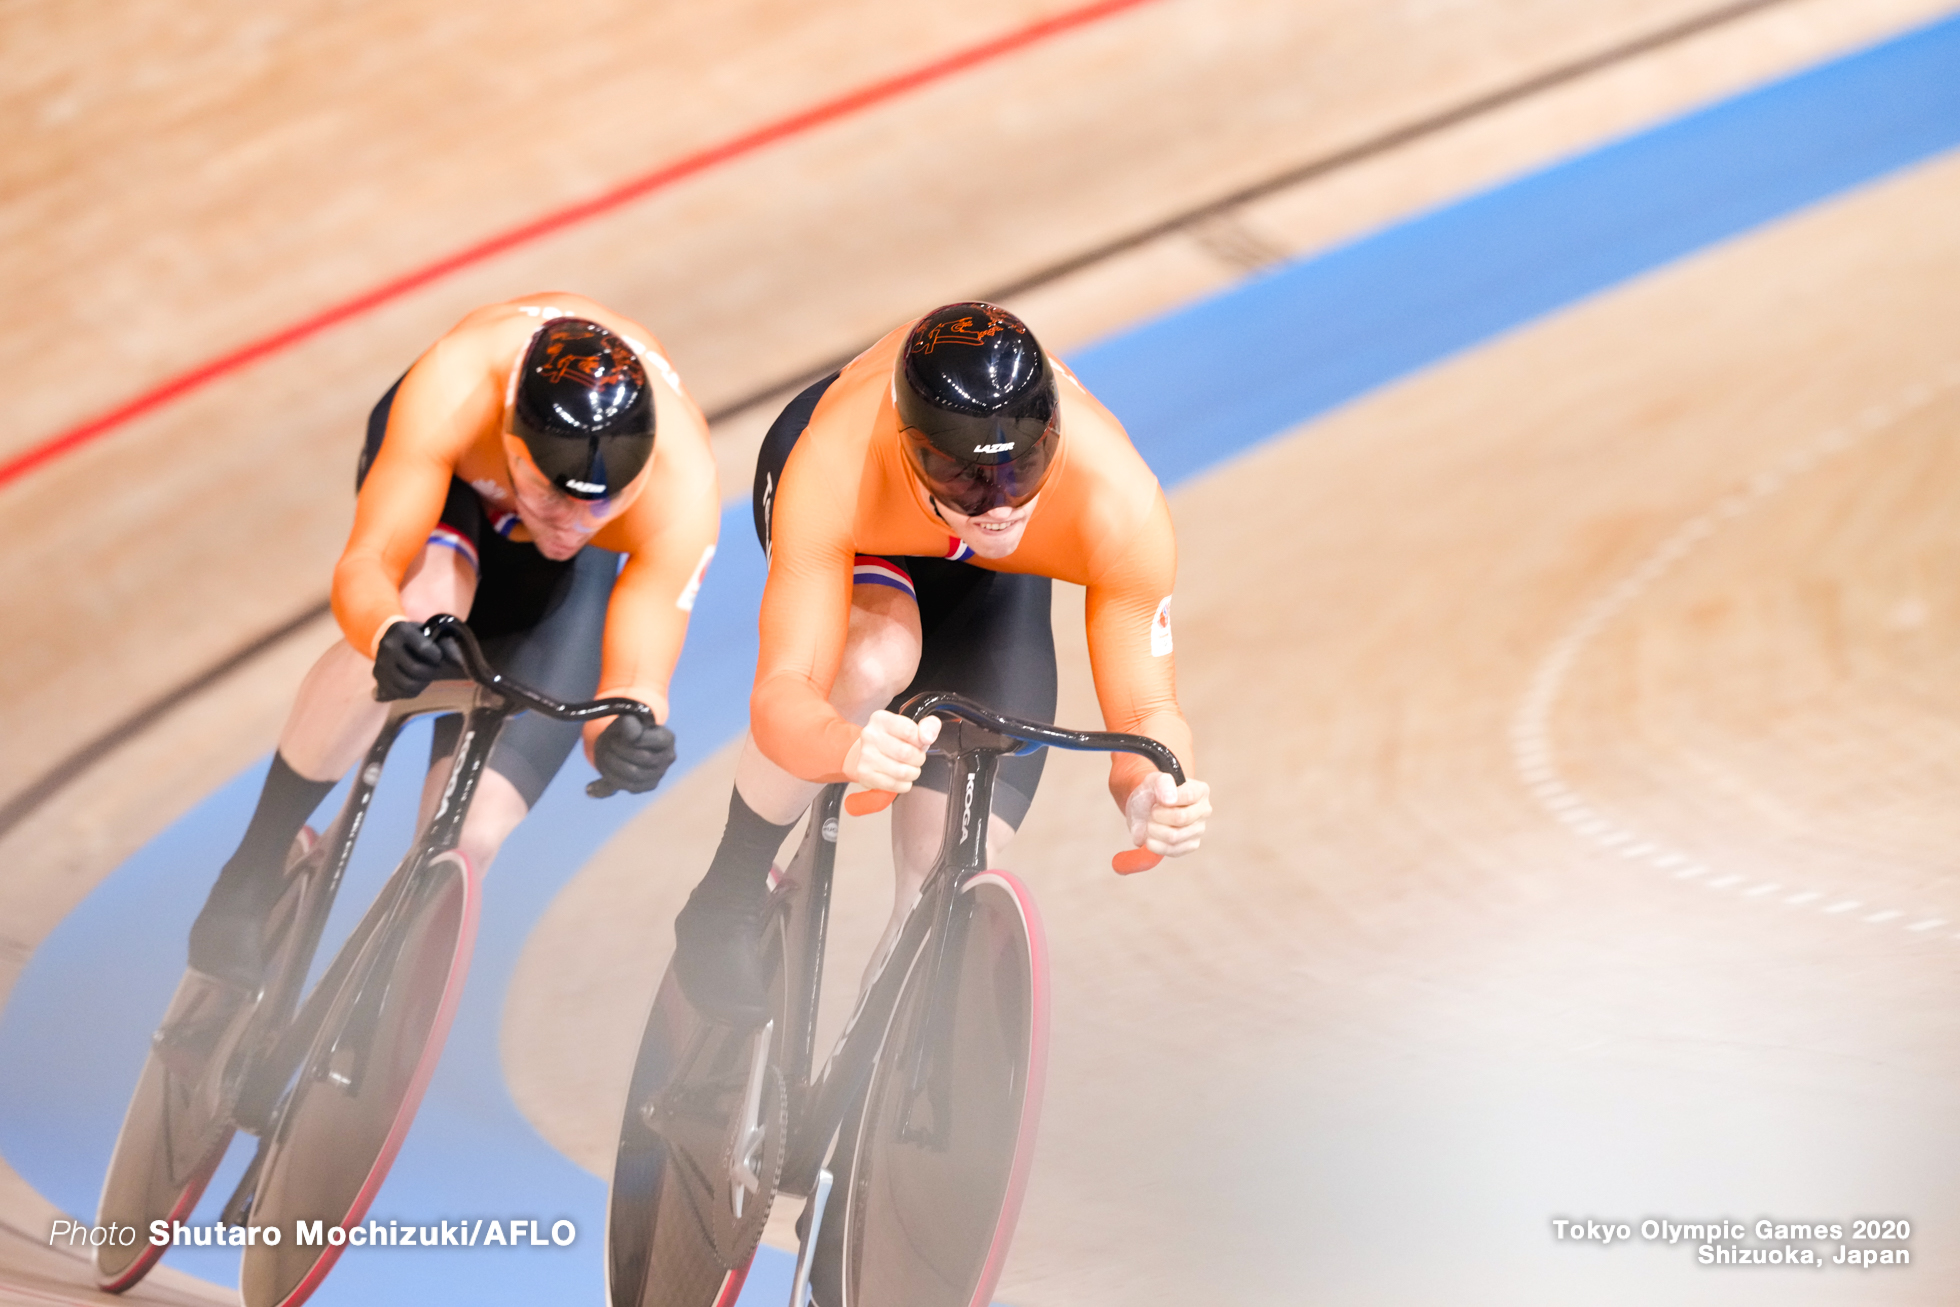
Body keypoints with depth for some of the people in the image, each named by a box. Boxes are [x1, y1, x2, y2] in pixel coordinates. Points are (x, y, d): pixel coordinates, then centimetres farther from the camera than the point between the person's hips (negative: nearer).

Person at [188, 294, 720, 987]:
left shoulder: (680, 483, -41)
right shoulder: (458, 387, -43)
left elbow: (637, 679, -41)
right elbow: (366, 565, -44)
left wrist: (624, 734, -65)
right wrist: (386, 636, -67)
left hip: (556, 584, 1)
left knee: (470, 838, -16)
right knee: (422, 605, -39)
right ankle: (251, 878, -19)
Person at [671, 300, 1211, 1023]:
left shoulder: (1119, 501, -41)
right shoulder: (832, 470, -45)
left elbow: (1145, 709, -34)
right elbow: (782, 692, -47)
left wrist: (1152, 795, -58)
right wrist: (849, 749, -71)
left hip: (993, 581, 2)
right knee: (875, 658, -37)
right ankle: (728, 898, -12)